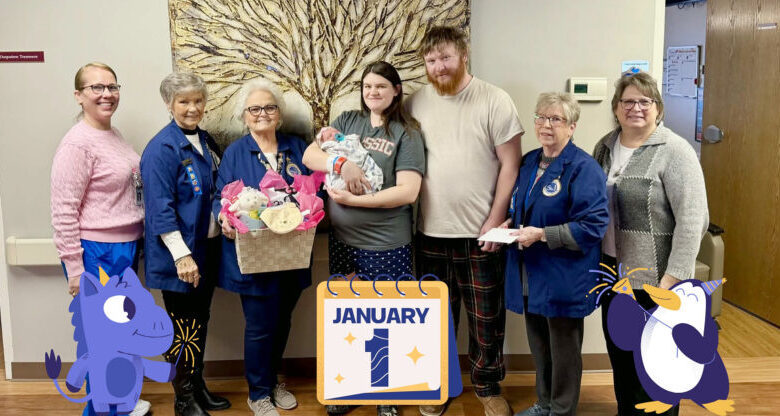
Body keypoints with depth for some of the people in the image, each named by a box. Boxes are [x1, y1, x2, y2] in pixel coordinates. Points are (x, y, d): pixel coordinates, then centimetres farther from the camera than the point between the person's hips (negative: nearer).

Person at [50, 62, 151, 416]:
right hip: (96, 254, -8)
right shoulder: (78, 143, -16)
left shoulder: (113, 134, 9)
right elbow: (63, 212, -17)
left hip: (125, 249, 8)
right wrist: (75, 271, -17)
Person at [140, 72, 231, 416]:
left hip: (208, 248, 8)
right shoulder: (161, 148, -15)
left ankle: (197, 386, 33)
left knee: (200, 321, 17)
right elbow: (160, 208, -20)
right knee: (183, 326, 3)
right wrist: (182, 254, -23)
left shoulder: (206, 142, 10)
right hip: (179, 253, -8)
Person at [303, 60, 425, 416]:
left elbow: (407, 191, -17)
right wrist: (340, 164, -22)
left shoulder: (406, 134, -7)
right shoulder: (347, 120, 6)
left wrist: (352, 199, -18)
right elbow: (309, 155, -3)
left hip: (386, 245, -4)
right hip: (341, 240, 4)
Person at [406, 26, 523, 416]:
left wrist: (495, 220, -11)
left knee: (486, 317, 11)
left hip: (480, 233, -2)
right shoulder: (416, 102, 3)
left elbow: (510, 164, -7)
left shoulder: (494, 100, -6)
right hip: (430, 232, 3)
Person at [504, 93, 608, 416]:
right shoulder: (528, 162, 9)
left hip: (563, 278, -7)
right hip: (530, 274, 7)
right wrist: (509, 224, 1)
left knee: (563, 347, 9)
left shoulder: (583, 168, -15)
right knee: (538, 342, 20)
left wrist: (541, 235, -24)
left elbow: (592, 226, -21)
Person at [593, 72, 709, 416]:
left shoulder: (675, 151, -13)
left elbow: (693, 220, -17)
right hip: (613, 271, 6)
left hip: (655, 276, -6)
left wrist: (672, 279, -20)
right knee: (619, 350, 18)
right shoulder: (605, 146, 7)